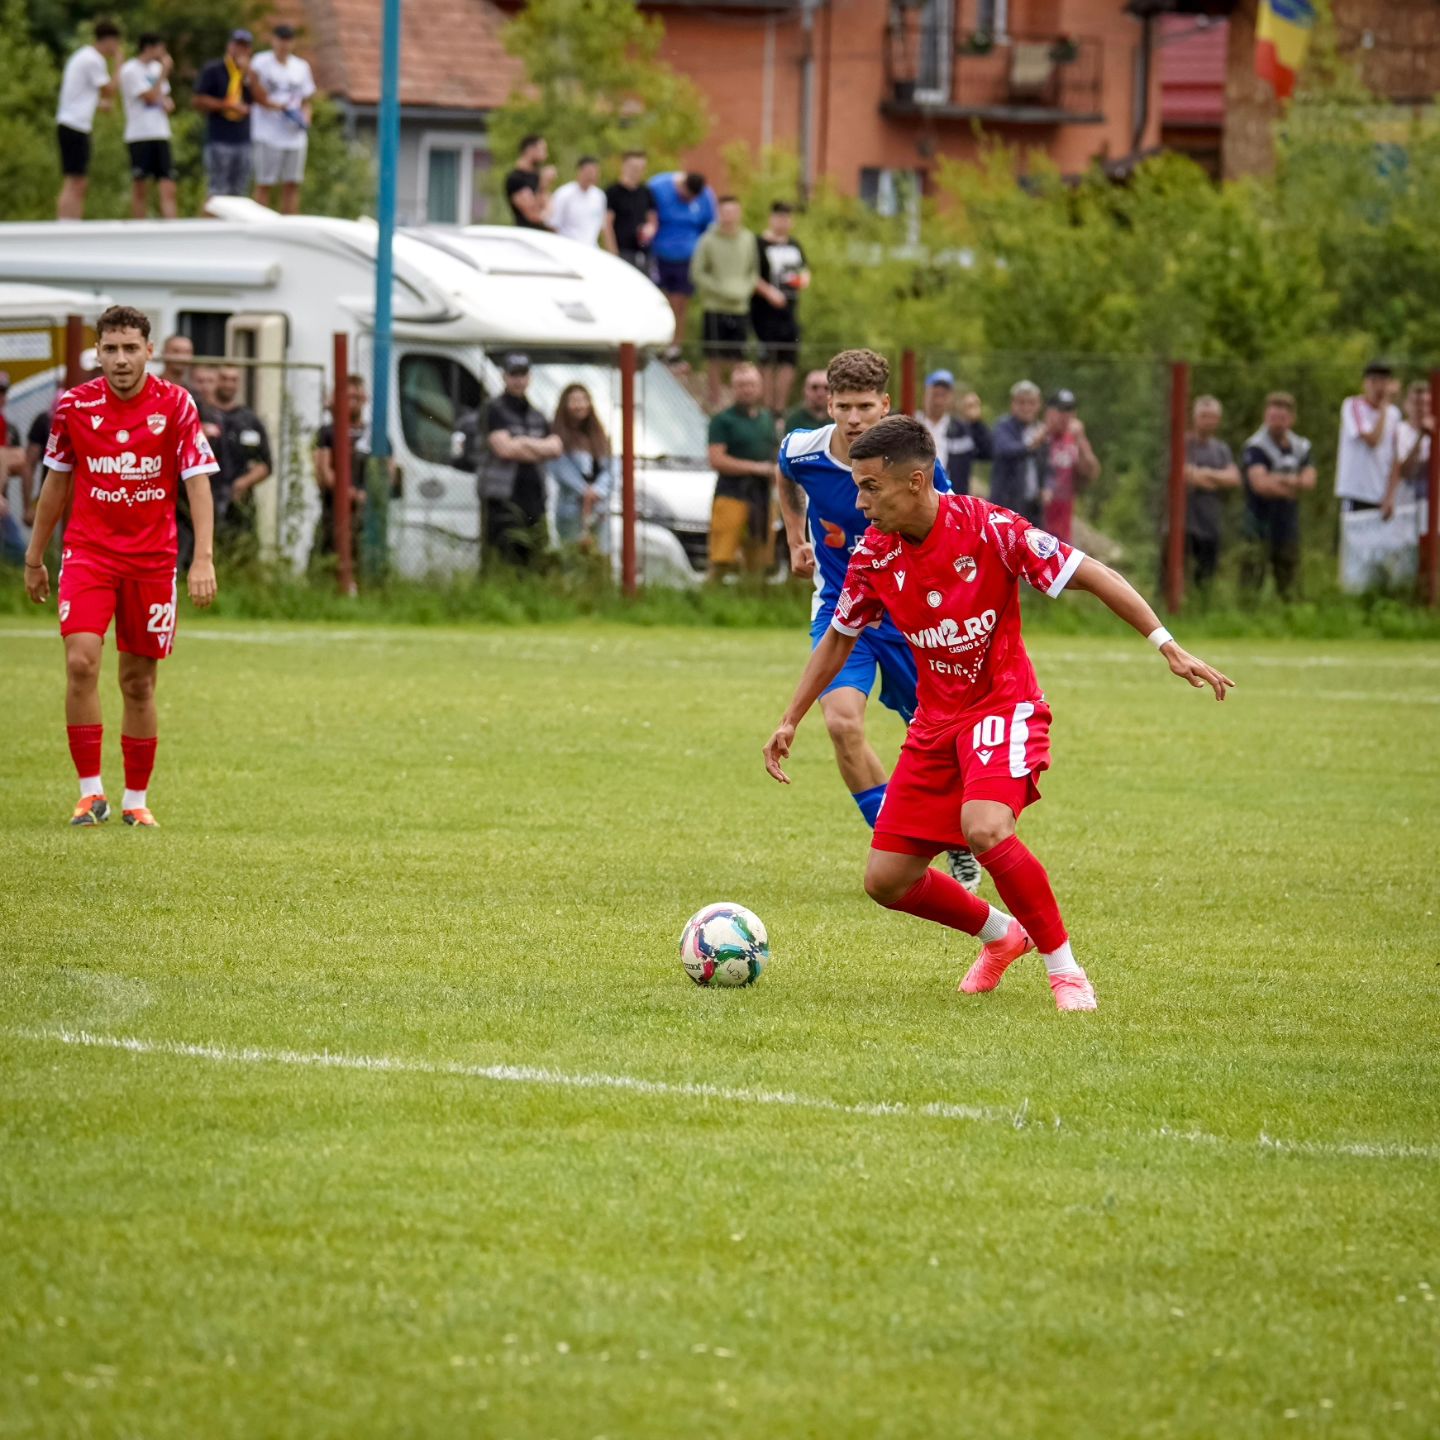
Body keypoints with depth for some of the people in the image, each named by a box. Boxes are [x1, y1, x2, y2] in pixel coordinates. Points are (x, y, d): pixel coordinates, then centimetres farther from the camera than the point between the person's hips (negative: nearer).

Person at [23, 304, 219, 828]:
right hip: (88, 550, 0)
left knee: (139, 681, 5)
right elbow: (57, 482, 11)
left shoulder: (175, 404, -6)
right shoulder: (74, 405, -2)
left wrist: (203, 558, -17)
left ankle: (136, 799, 18)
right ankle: (90, 792, -11)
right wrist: (34, 557, 14)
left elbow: (198, 483, -7)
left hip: (152, 558, 0)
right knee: (80, 662, -18)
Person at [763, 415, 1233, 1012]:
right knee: (886, 881, -1)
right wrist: (790, 721, 15)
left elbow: (1091, 576, -14)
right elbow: (839, 637, 15)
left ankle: (1064, 968, -14)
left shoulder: (989, 529, -19)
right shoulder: (872, 555, -4)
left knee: (984, 828, -33)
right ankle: (1000, 934, 28)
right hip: (936, 720, 6)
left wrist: (1169, 648, -20)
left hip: (1005, 706, -6)